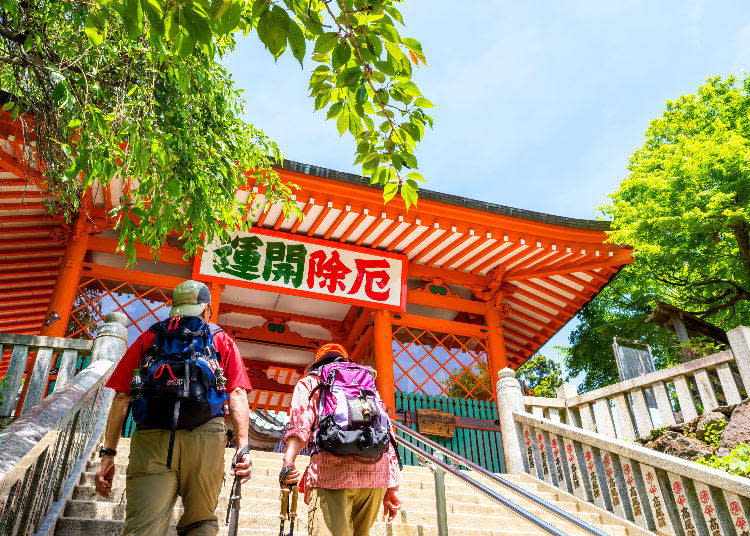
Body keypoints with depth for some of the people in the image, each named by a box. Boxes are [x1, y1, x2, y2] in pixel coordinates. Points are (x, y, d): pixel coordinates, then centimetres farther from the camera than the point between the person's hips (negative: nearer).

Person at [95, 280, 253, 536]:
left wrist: (108, 453, 13)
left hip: (150, 438, 0)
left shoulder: (148, 338, 24)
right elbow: (237, 394, 8)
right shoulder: (222, 340, 22)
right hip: (206, 435, 0)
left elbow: (122, 396, 14)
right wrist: (242, 446, 1)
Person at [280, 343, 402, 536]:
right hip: (376, 474, 4)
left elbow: (300, 422, 0)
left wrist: (288, 460, -12)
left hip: (331, 471, -4)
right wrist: (392, 488, 22)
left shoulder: (309, 382, 22)